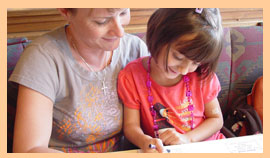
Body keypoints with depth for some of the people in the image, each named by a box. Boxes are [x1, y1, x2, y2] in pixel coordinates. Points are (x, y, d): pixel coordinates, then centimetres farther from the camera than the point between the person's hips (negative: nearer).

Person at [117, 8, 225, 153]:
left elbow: (216, 119, -1)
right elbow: (131, 126, -9)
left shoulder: (202, 76, -9)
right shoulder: (131, 76, -12)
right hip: (161, 151, 0)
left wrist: (187, 138, -17)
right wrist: (145, 141, -30)